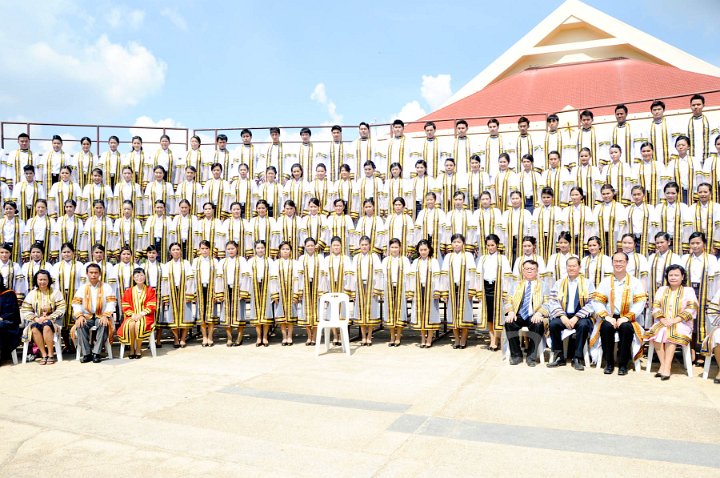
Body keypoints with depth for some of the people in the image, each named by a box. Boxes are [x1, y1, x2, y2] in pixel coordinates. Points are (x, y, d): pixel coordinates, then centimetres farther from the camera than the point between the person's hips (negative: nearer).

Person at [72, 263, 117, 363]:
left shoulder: (106, 287, 7)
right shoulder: (82, 288, 13)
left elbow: (111, 302, -3)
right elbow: (76, 303, 3)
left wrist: (105, 316, -20)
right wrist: (79, 315, -16)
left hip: (101, 316, -2)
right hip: (87, 317, 2)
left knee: (104, 325, -35)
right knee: (80, 325, -30)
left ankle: (96, 353, -27)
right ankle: (86, 353, -22)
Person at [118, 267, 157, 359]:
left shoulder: (150, 290, 7)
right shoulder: (129, 291, 13)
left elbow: (151, 306, -1)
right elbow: (125, 306, 7)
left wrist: (141, 314, -14)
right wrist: (132, 315, -11)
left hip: (145, 316, -2)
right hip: (132, 316, 2)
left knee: (139, 325, -34)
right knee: (130, 325, -32)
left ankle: (138, 349, -18)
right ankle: (132, 349, -16)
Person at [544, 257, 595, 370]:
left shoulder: (587, 283, 7)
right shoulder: (559, 283, 13)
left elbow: (591, 304, -4)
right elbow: (553, 302, 2)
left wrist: (576, 317, -16)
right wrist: (562, 316, -15)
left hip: (580, 317, -2)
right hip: (563, 316, 2)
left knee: (583, 325, -34)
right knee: (553, 324, -28)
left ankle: (577, 358, -22)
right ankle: (559, 357, -15)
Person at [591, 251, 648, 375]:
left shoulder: (635, 282, 6)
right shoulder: (606, 282, 10)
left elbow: (640, 303, -5)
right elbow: (597, 302, 2)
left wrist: (627, 317, -17)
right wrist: (606, 316, -14)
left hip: (627, 319, -1)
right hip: (610, 318, 1)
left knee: (626, 327, -34)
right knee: (606, 326, -31)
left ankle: (623, 364, -19)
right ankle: (609, 363, -16)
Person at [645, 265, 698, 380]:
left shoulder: (688, 290, 10)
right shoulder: (662, 290, 19)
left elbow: (691, 309, -4)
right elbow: (656, 307, 9)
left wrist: (675, 320, -16)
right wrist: (663, 320, -10)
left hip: (681, 323, -3)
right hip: (662, 322, 3)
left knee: (671, 335, -34)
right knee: (656, 333, -30)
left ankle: (666, 366, -34)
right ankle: (663, 364, -29)